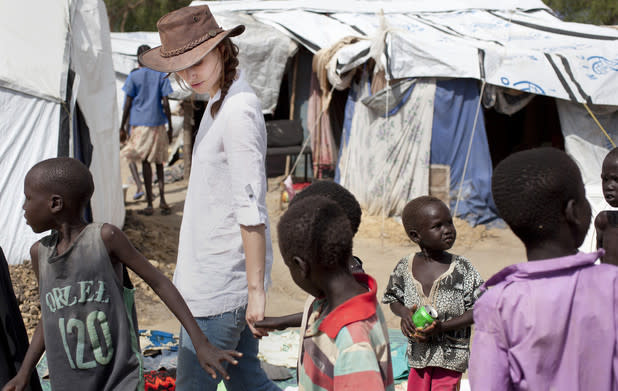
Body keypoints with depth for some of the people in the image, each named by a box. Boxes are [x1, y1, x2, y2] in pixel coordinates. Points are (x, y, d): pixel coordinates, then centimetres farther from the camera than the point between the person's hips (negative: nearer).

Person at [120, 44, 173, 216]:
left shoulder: (133, 76, -1)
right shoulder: (161, 75, 2)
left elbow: (127, 104, -3)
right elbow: (165, 103, -1)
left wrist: (122, 127, 4)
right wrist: (170, 128, 4)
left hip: (139, 123, -2)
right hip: (157, 123, 2)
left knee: (145, 161, -1)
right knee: (158, 162, 13)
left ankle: (149, 204, -2)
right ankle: (162, 200, 1)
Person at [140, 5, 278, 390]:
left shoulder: (239, 112, -20)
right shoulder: (219, 102, 11)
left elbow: (251, 210, -23)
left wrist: (256, 290, -22)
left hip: (220, 283, -10)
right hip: (212, 272, 10)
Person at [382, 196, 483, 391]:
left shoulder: (462, 268, -11)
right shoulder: (405, 267, -3)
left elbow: (476, 310, -9)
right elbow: (393, 299, 11)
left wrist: (442, 326, -21)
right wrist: (404, 313, -12)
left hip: (451, 355, -3)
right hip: (419, 353, 3)